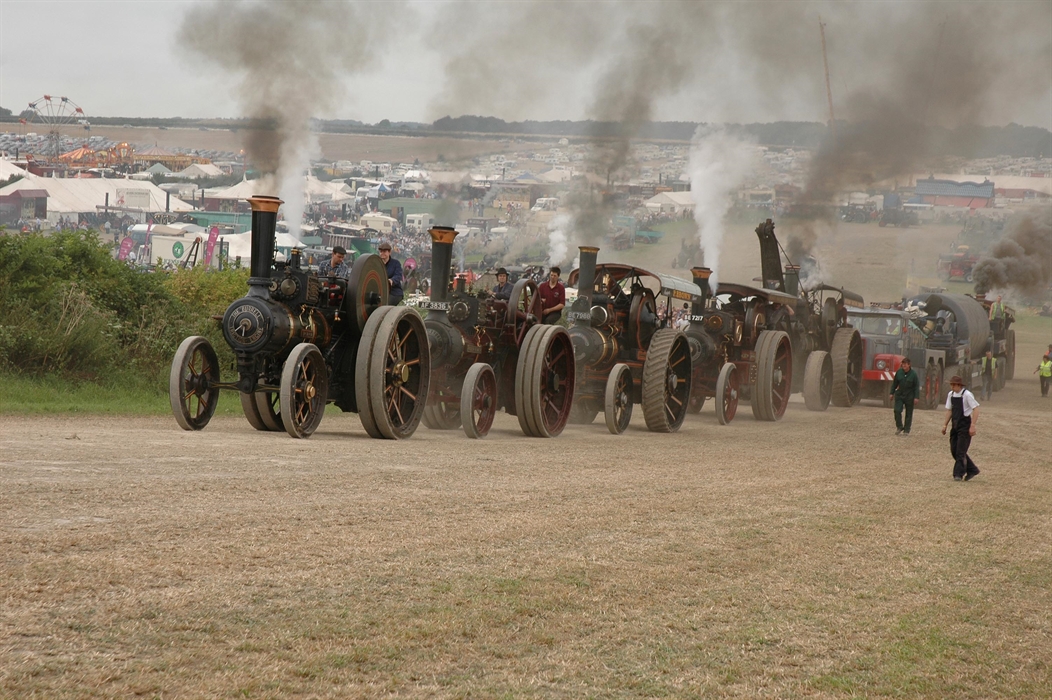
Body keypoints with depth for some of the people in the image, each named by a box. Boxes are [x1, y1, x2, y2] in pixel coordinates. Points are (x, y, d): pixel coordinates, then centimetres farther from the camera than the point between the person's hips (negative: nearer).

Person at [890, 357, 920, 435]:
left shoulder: (913, 374, -10)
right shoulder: (899, 372, -2)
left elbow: (917, 386, -7)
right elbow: (894, 383, 9)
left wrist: (916, 397, -12)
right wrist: (892, 393, 9)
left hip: (909, 396, -2)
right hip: (899, 395, 2)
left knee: (908, 414, 4)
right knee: (897, 411, -10)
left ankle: (906, 430, 12)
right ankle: (899, 427, 8)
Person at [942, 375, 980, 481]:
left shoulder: (967, 395, -14)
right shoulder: (951, 395, 7)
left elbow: (976, 409, -15)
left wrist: (972, 426, -20)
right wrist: (945, 425, 11)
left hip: (965, 425, -8)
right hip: (955, 425, 8)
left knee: (961, 451, -8)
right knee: (954, 450, 10)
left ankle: (958, 474, -2)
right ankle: (972, 470, 22)